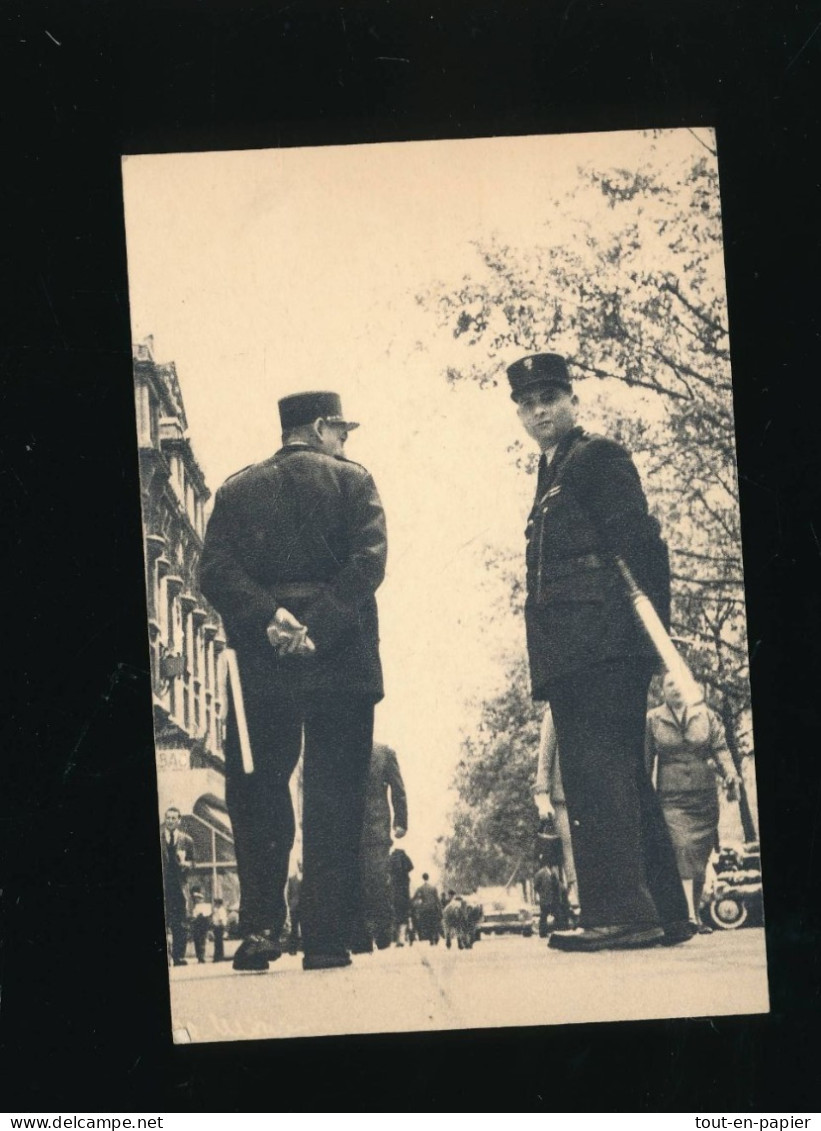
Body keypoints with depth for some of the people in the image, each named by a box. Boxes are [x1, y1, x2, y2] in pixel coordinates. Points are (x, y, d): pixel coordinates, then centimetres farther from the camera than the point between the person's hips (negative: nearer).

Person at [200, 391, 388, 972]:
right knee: (334, 800, 3)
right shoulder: (352, 480, 5)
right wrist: (320, 625, -15)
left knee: (257, 794, 10)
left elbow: (215, 569, -2)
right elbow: (369, 560, -10)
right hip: (341, 662, -2)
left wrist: (267, 618, -11)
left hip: (261, 664, 2)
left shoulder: (237, 489, 12)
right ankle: (326, 939, 1)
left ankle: (261, 929, 3)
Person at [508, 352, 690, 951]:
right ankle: (663, 913, 14)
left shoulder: (600, 456, 0)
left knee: (599, 771, -16)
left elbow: (641, 543, -10)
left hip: (601, 644, -10)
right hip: (572, 653, 10)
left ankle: (621, 912, -19)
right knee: (622, 775, 9)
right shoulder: (551, 479, 26)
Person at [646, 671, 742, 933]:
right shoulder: (651, 720, 6)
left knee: (700, 854, 4)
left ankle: (696, 910, 17)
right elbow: (646, 760, 9)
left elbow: (720, 748, 4)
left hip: (705, 796, 2)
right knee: (681, 849, -18)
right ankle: (690, 914, -25)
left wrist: (730, 774, -13)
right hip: (672, 798, -2)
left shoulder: (706, 715, 10)